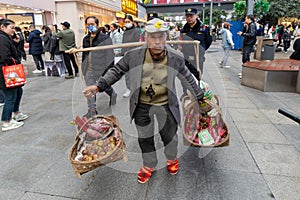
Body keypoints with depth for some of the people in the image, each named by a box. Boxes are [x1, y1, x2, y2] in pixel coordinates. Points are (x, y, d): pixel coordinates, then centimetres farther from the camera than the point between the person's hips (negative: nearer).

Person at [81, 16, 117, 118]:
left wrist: (109, 70, -14)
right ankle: (92, 111, 18)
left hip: (101, 68, -5)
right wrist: (84, 67, 18)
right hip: (89, 70, 5)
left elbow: (109, 55, -10)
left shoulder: (105, 38, -7)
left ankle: (113, 94, 45)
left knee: (105, 87, 11)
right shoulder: (86, 39, 12)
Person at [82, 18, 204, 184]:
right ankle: (149, 165, 45)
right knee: (145, 138, 16)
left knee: (169, 135, 17)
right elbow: (117, 71, 0)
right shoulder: (133, 55, -15)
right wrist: (99, 86, -10)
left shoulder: (176, 57, -14)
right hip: (142, 105, 1)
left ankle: (172, 159, 52)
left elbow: (187, 77, 3)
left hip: (166, 104, 0)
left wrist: (199, 96, 10)